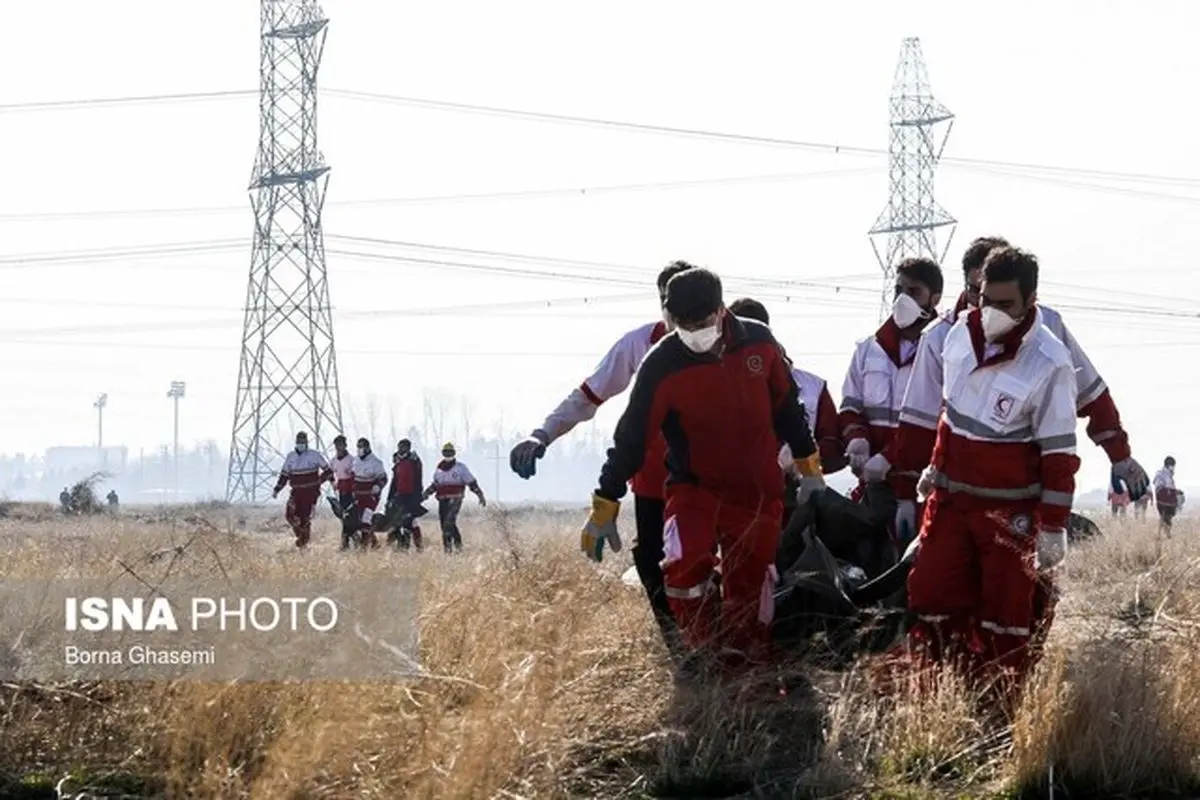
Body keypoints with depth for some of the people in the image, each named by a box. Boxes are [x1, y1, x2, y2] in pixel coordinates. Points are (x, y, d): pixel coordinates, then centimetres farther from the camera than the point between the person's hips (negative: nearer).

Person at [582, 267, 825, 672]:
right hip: (695, 485, -3)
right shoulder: (662, 365, -16)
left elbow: (788, 407, 9)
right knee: (684, 566, -26)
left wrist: (809, 467, 15)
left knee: (750, 584, 6)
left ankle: (740, 664, 25)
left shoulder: (759, 342, -6)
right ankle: (705, 650, -5)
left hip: (758, 490, 3)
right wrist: (604, 508, -12)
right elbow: (632, 437, -13)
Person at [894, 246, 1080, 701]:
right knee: (930, 596, 2)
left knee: (1005, 613, 1)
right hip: (950, 498, 5)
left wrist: (1053, 528, -13)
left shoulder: (1049, 364, -16)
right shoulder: (959, 335, 0)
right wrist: (916, 472, 21)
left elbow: (1059, 453, -13)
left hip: (1009, 511, -5)